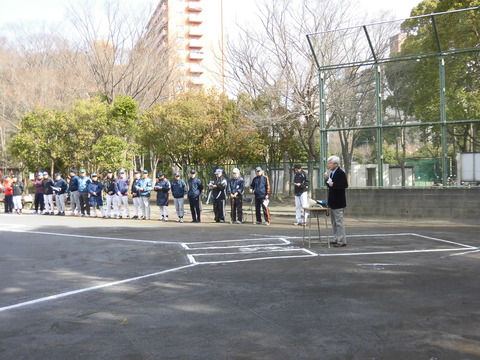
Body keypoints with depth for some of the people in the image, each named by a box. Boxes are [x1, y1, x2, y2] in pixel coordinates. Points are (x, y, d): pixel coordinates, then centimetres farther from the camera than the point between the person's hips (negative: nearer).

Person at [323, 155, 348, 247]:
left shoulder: (340, 173, -15)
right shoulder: (332, 173, 14)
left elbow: (345, 185, -24)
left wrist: (333, 184, -25)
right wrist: (327, 179, 4)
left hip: (338, 203, -10)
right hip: (332, 202, 10)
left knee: (339, 221, -6)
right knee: (334, 222, 16)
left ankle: (342, 241, -1)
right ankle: (336, 239, 24)